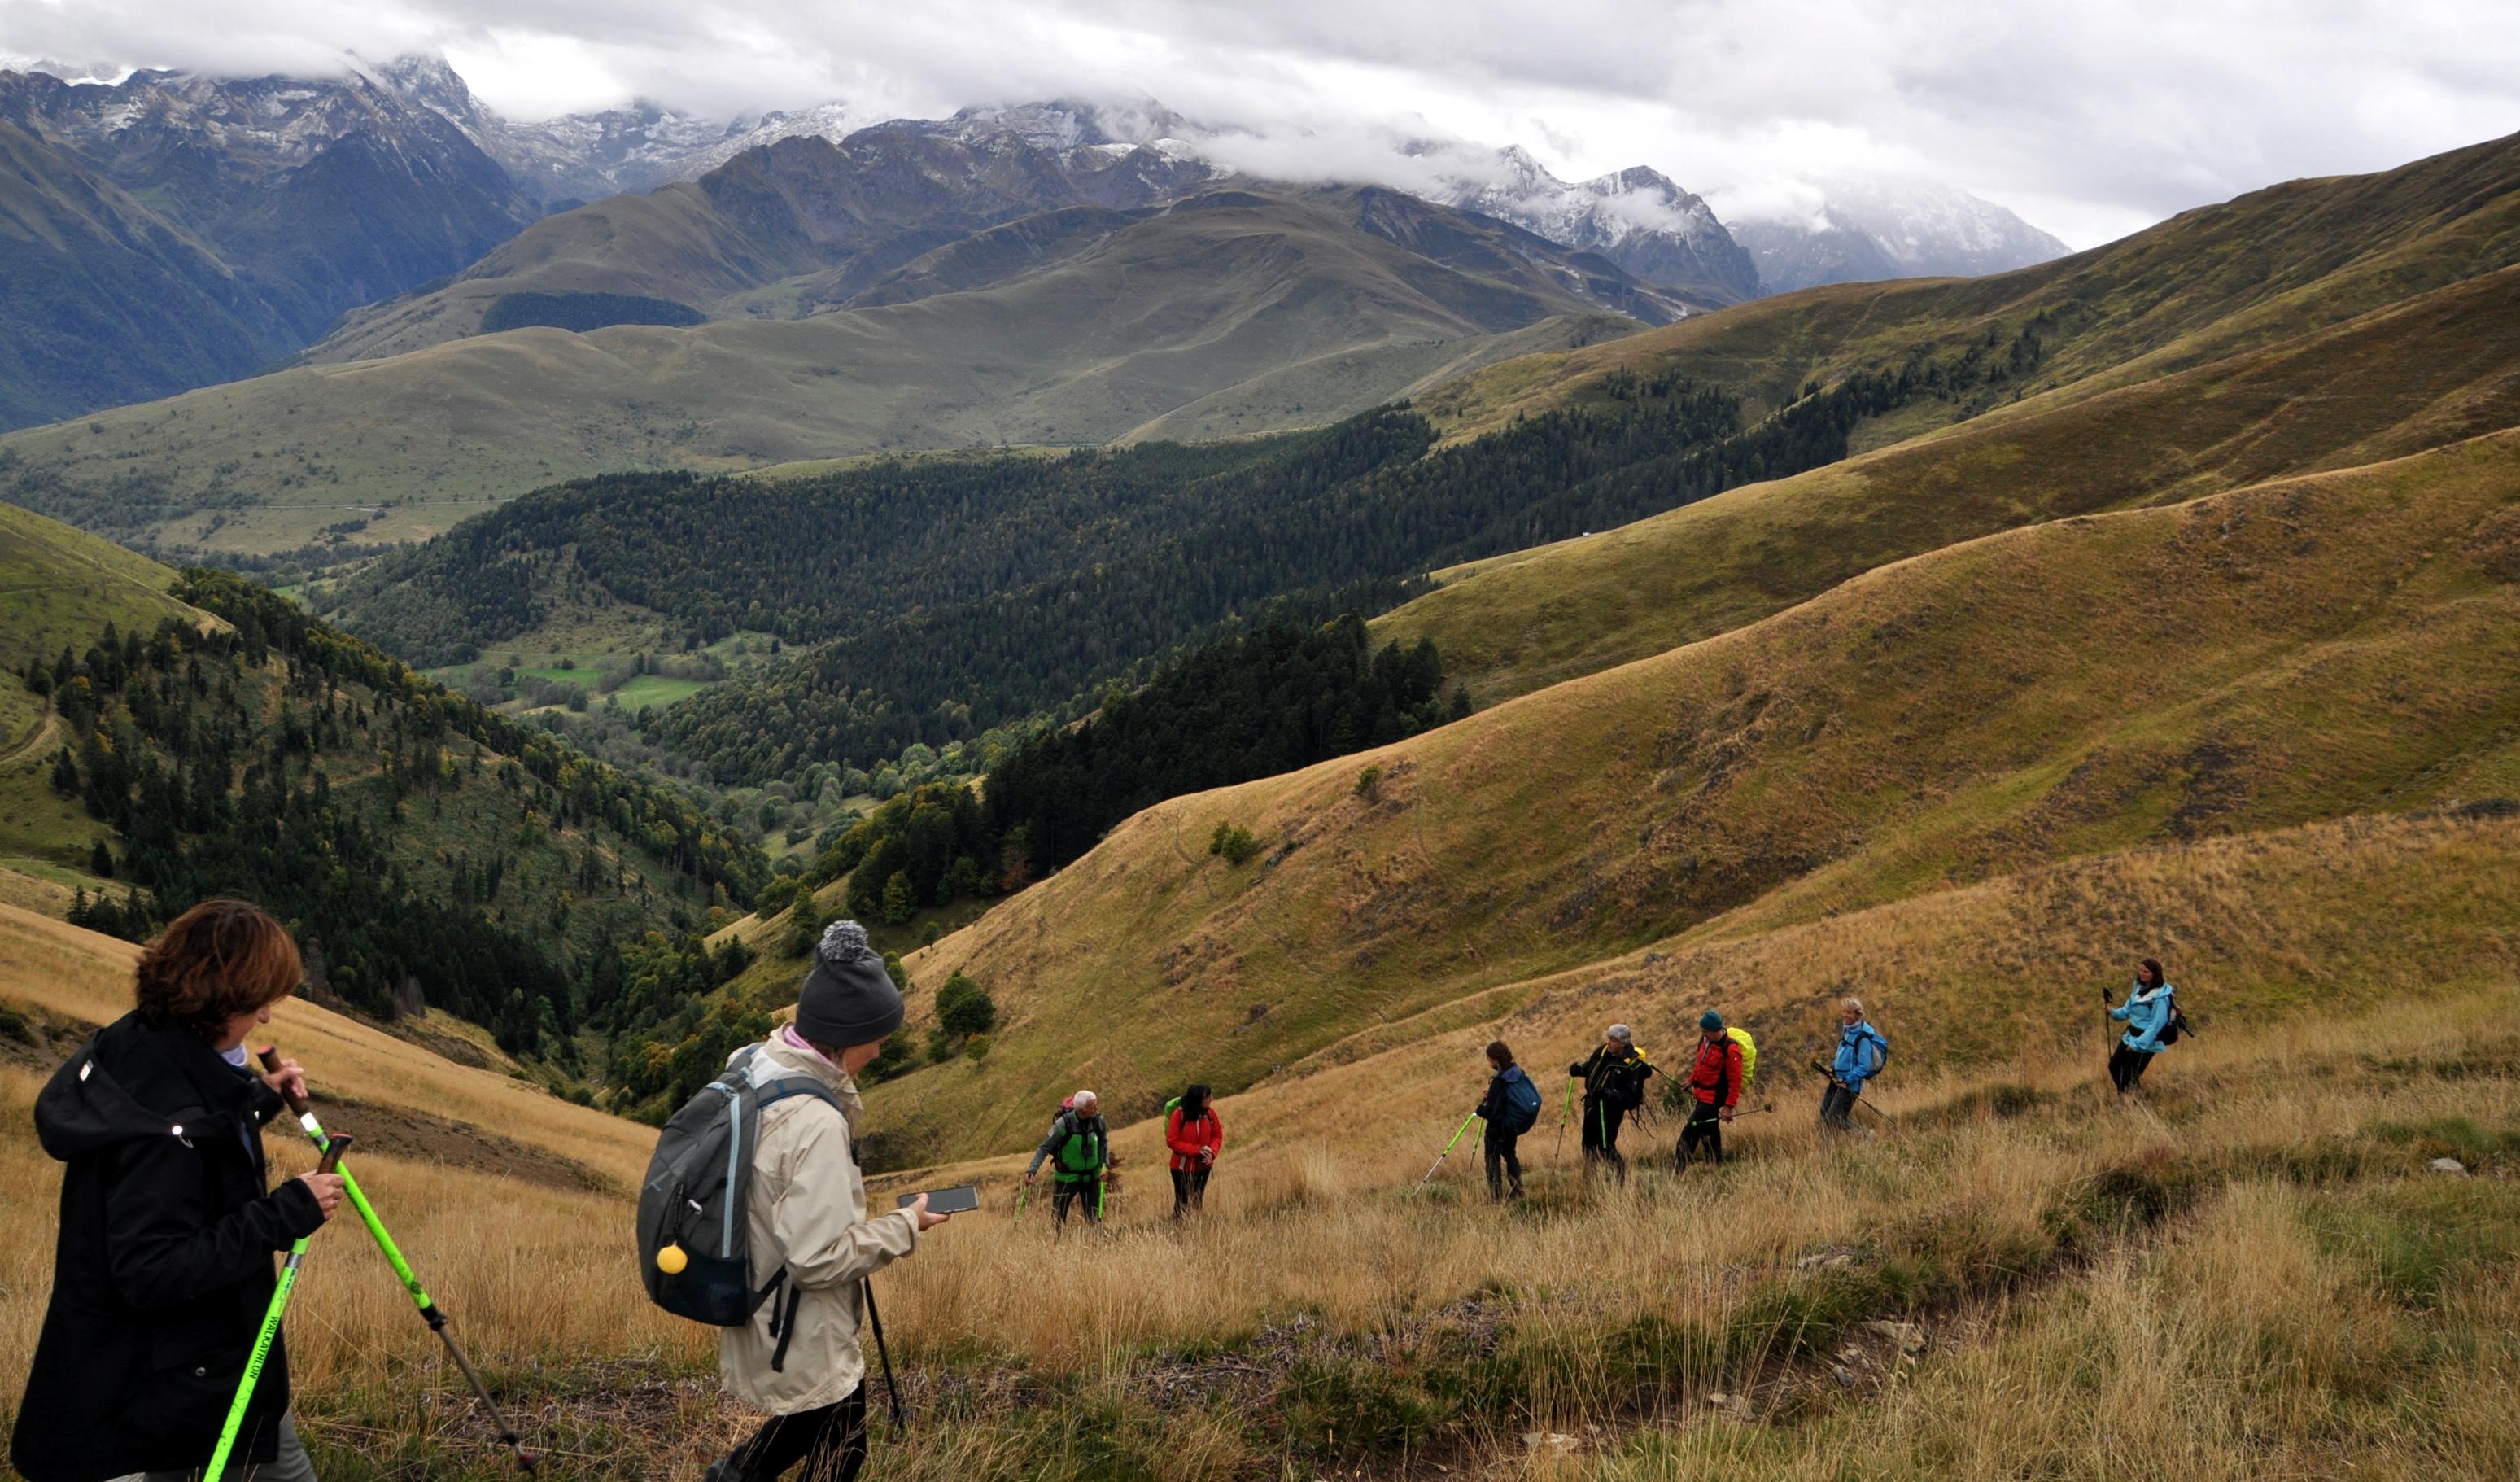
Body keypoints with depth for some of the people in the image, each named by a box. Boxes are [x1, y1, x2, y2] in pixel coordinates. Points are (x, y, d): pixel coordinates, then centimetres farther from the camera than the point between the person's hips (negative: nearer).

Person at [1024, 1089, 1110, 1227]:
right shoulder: (1064, 1124, -22)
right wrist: (1032, 1170, -28)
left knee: (1094, 1220, 6)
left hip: (1091, 1178, 3)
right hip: (1067, 1178, -3)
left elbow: (1103, 1143, 8)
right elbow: (1044, 1148, -17)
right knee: (1057, 1220, 6)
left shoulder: (1098, 1120, -11)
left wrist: (1105, 1164, -5)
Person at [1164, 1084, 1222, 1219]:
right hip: (1182, 1167, -4)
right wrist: (1197, 1149, -22)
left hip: (1203, 1166, 4)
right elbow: (1172, 1141, -18)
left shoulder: (1209, 1113, -8)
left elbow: (1217, 1135, 3)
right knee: (1182, 1203, 6)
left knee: (1198, 1202, 15)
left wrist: (1212, 1153, -16)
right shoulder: (1179, 1115, -20)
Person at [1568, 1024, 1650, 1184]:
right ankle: (1588, 1178, 34)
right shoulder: (1603, 1051, 0)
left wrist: (1609, 1094, -36)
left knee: (1605, 1147, -10)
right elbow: (1590, 1066, 18)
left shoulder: (1633, 1065, -20)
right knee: (1588, 1144, 18)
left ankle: (1623, 1179, 4)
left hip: (1610, 1110, -8)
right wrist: (1579, 1069, -3)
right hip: (1592, 1105, 8)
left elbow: (1630, 1096, -22)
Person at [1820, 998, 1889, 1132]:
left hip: (1850, 1085, -9)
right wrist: (1834, 1067, 9)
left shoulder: (1863, 1038, -21)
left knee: (1833, 1121, -6)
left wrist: (1847, 1080, -27)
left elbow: (1864, 1066, -22)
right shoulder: (1848, 1030, 7)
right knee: (1824, 1114, 14)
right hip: (1837, 1079, 9)